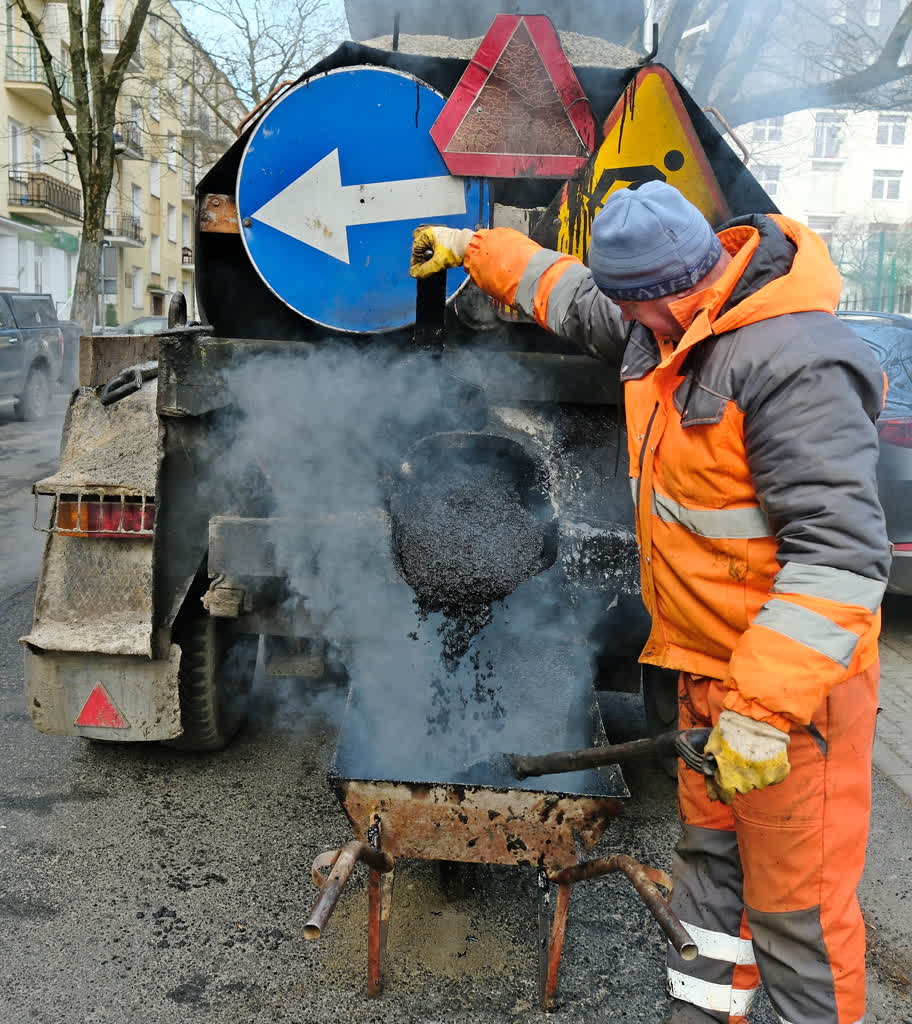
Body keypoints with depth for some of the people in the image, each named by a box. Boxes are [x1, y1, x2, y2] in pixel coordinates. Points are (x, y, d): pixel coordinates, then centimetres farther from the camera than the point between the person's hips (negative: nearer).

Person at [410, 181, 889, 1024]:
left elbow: (840, 555, -31)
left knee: (796, 903, 3)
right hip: (708, 666, 9)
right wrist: (474, 249, 33)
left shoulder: (795, 366, -26)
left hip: (792, 681, -9)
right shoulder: (667, 327, 3)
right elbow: (569, 294, 24)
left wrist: (761, 709, -32)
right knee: (709, 860, 21)